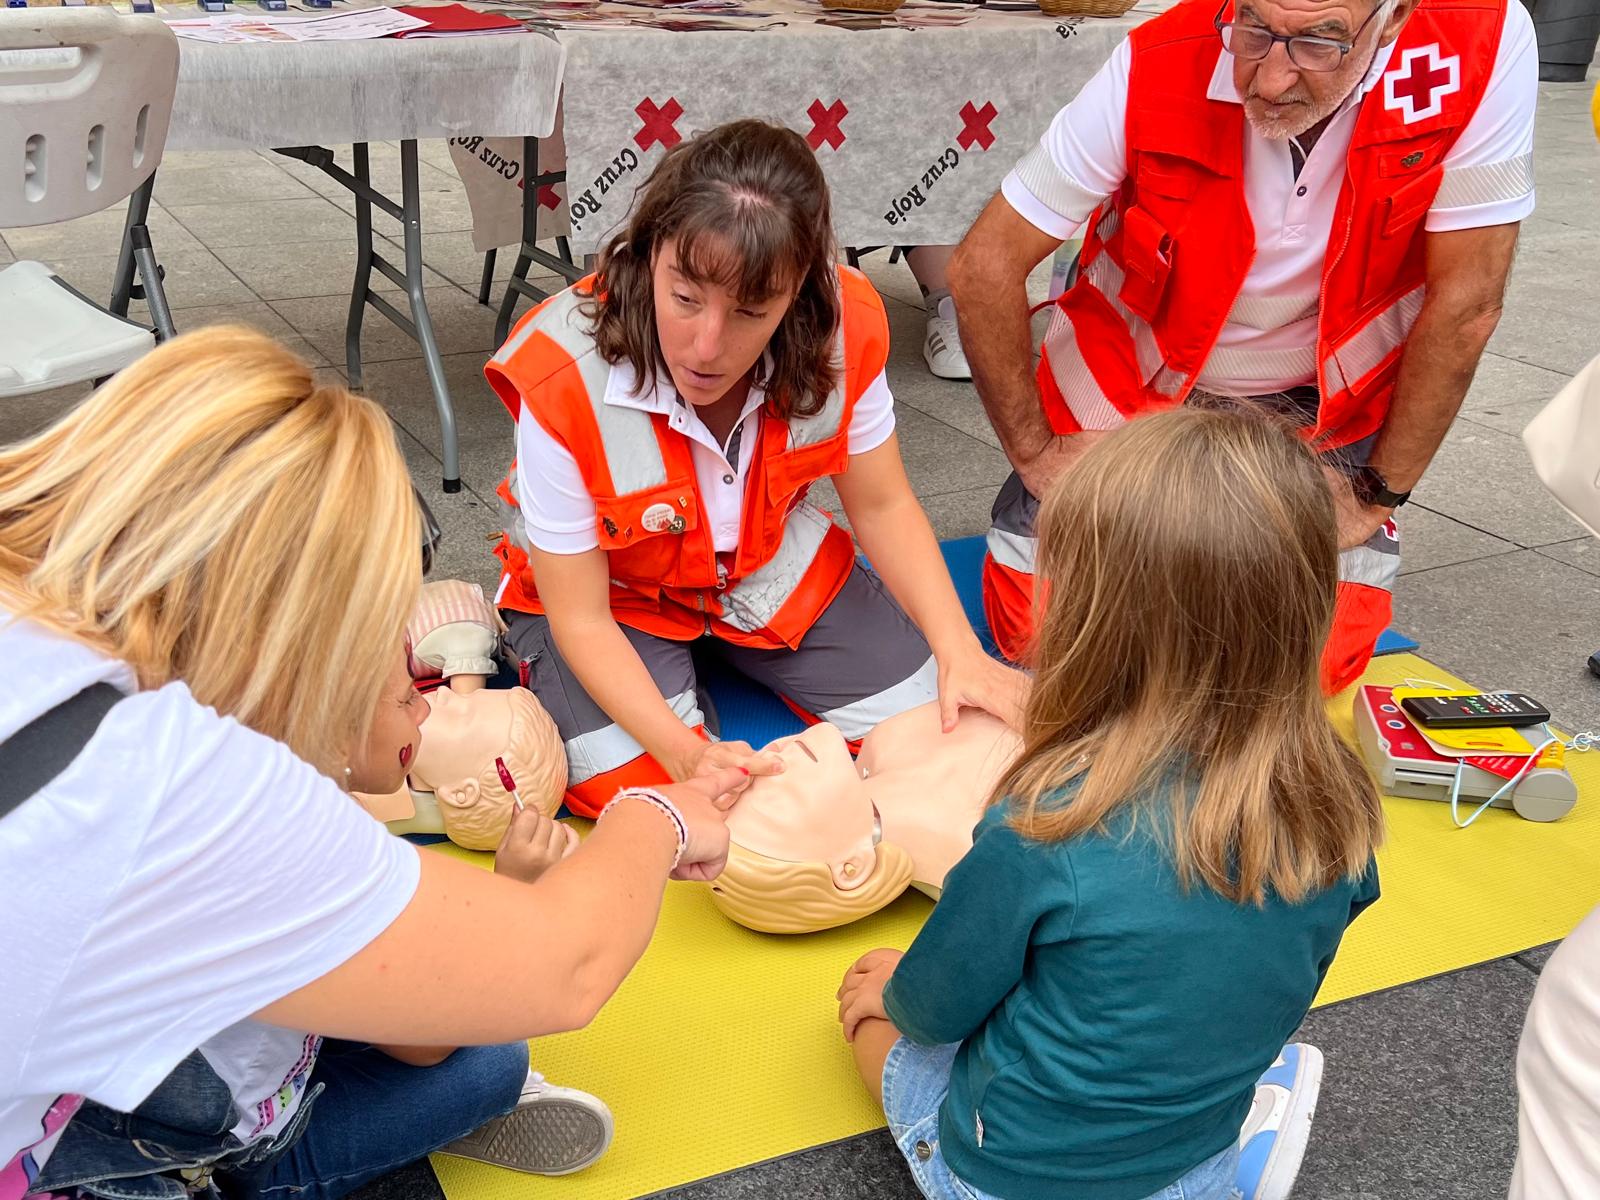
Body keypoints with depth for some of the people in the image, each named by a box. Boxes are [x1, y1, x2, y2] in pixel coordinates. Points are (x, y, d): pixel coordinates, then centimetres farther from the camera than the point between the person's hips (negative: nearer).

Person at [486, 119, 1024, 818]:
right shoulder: (561, 381, -34)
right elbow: (582, 619, -24)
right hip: (615, 593, -3)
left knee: (934, 721, -4)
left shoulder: (841, 328, -25)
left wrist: (959, 650, -21)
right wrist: (686, 754, -37)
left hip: (770, 566, 3)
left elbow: (882, 506, -8)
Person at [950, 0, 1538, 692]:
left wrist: (1379, 494, -12)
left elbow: (1465, 302, -19)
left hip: (1320, 400, 1)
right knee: (1037, 634, -4)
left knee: (1320, 660, -9)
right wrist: (1033, 452, -14)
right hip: (1128, 381, 0)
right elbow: (983, 266, -19)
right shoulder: (1156, 71, -27)